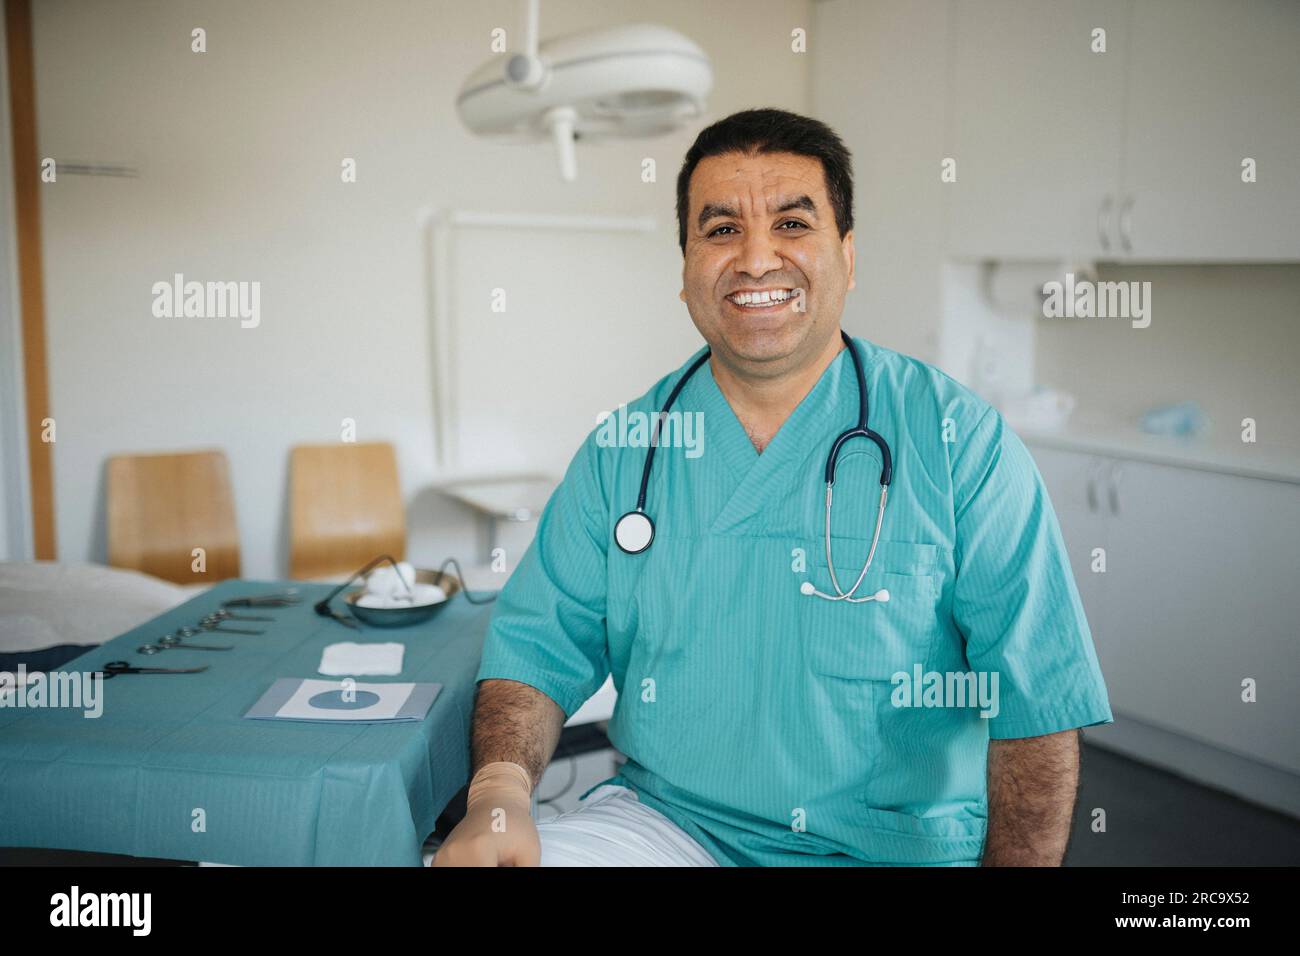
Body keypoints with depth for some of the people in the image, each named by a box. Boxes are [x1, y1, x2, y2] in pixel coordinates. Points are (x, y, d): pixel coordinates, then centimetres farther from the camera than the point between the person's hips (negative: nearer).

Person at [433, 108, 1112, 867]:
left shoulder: (961, 441, -6)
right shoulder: (623, 451, 3)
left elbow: (1038, 693, -7)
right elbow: (541, 644, 4)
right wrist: (500, 792, -14)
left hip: (899, 846, -1)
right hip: (664, 824, 2)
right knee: (458, 861, -20)